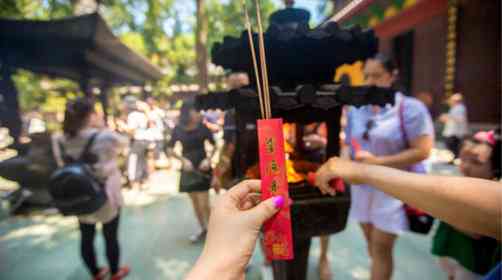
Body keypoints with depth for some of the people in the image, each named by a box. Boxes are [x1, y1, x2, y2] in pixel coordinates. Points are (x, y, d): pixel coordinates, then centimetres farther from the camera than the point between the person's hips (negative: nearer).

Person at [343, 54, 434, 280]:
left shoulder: (410, 108, -10)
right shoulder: (355, 110, 5)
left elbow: (422, 151, -15)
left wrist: (379, 162, -22)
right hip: (362, 185, 5)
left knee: (381, 248, 2)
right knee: (372, 243, 18)